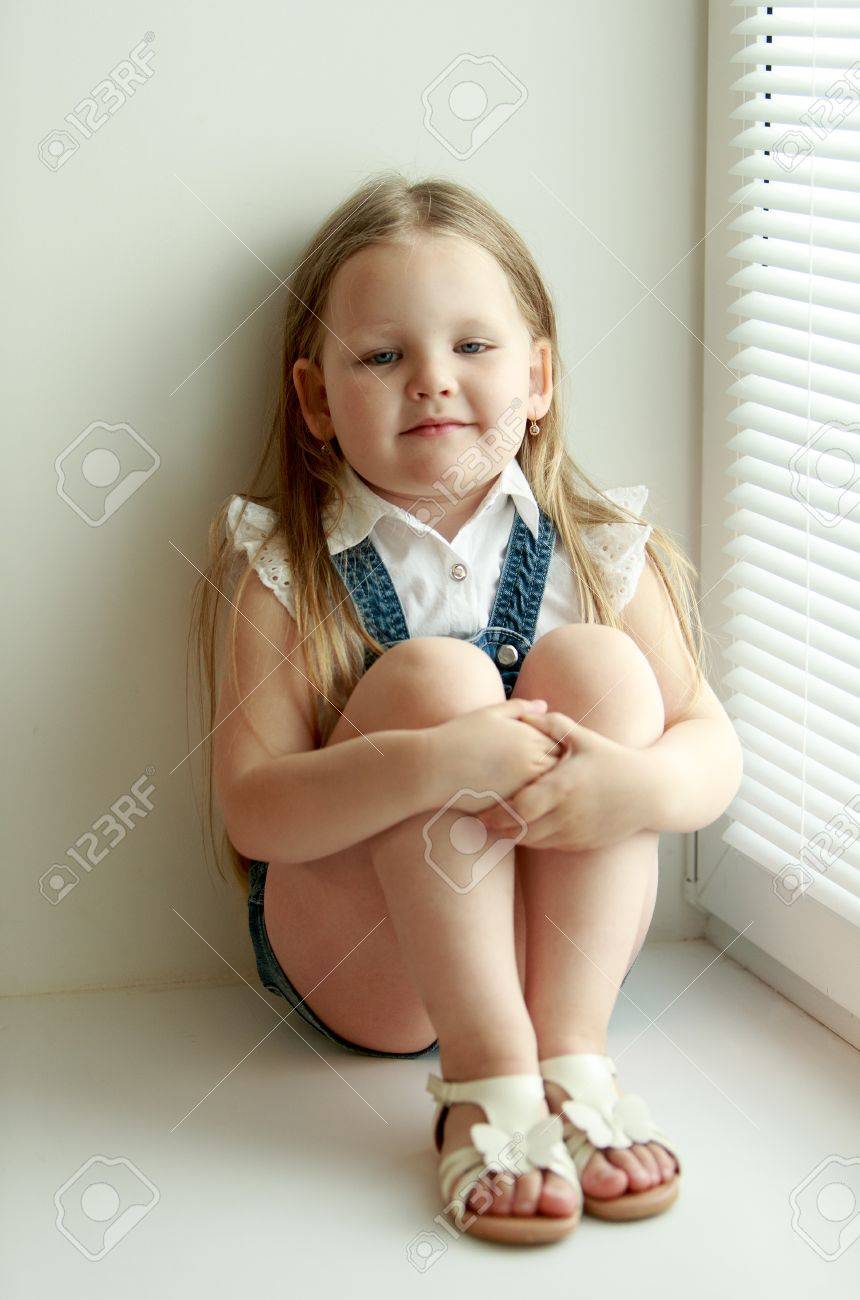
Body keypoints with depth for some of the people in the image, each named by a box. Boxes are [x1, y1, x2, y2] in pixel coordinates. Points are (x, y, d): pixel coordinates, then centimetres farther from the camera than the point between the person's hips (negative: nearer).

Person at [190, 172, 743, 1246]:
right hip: (358, 970, -2)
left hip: (563, 938, 2)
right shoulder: (280, 572, -7)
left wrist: (641, 784, -29)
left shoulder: (602, 553, 1)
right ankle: (487, 1076, -28)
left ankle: (573, 1049, -24)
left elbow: (714, 751, -4)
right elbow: (252, 810, -17)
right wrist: (428, 766, -36)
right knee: (433, 676, -26)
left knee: (595, 663, -21)